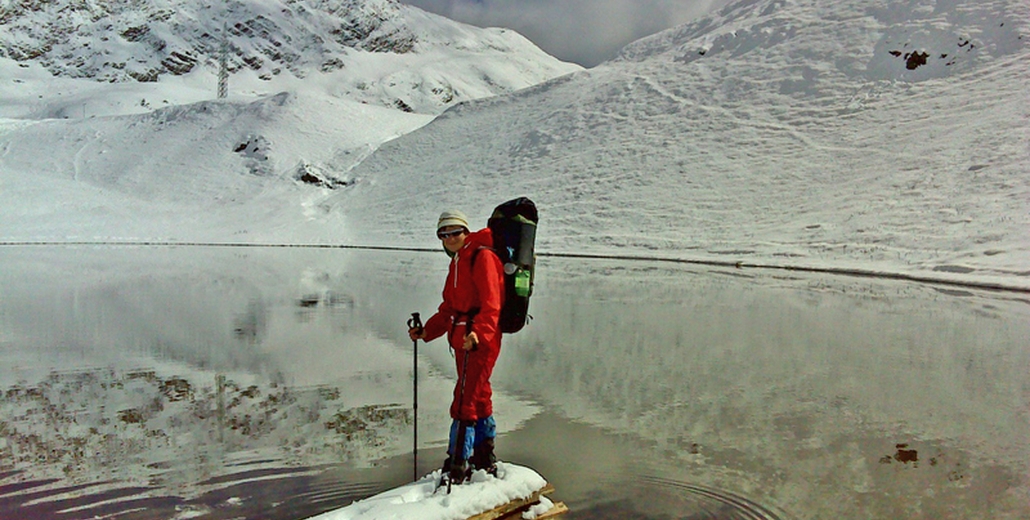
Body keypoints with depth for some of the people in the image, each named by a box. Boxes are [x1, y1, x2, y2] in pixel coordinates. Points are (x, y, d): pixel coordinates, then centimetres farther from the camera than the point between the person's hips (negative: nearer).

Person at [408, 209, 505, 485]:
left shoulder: (482, 256, -9)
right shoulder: (457, 262, 20)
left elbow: (491, 303, -21)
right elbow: (449, 308, 23)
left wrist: (479, 333, -35)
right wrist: (426, 331, 15)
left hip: (482, 340, -9)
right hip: (462, 339, 9)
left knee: (465, 400, -10)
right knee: (478, 398, 15)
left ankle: (457, 465, -6)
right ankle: (486, 460, 25)